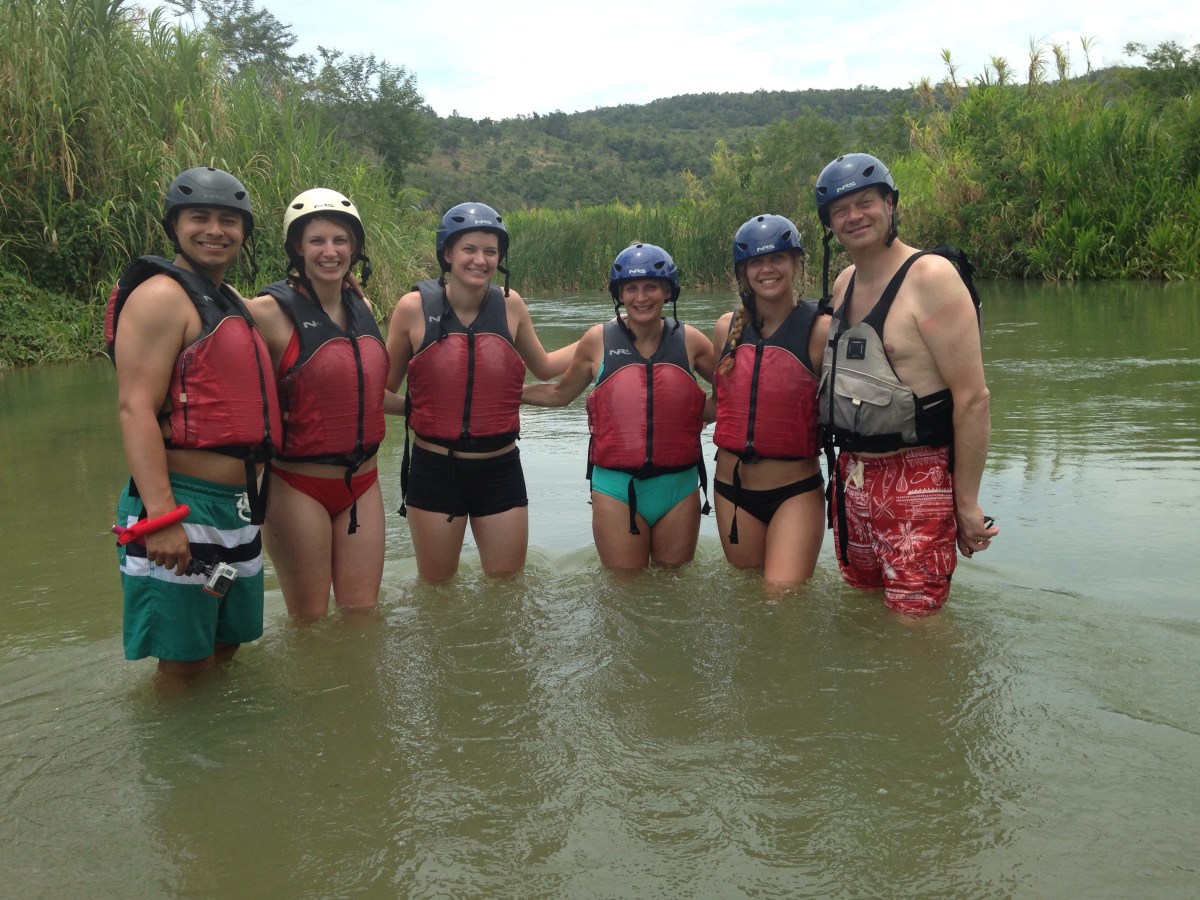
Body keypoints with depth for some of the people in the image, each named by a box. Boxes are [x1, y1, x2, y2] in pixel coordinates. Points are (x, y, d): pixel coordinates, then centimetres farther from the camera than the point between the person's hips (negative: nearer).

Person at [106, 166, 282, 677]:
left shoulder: (234, 305, 17)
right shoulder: (162, 296, -11)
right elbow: (135, 408, -20)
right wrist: (161, 517, -27)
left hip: (236, 504, 9)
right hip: (180, 506, -9)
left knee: (225, 651, 19)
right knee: (185, 664, -1)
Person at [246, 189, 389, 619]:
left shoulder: (362, 307, 7)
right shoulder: (271, 311, -13)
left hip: (362, 482, 5)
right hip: (299, 487, -5)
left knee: (362, 612, 13)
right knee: (310, 619, 8)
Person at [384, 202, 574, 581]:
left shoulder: (510, 305, -2)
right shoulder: (415, 307, -8)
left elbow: (544, 366, 15)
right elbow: (385, 386, 2)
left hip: (500, 469, 2)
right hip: (434, 469, -1)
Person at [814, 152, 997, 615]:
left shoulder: (931, 276, -13)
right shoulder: (844, 284, 11)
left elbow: (972, 397, -16)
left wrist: (966, 502, -16)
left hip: (917, 483, -7)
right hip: (850, 477, 7)